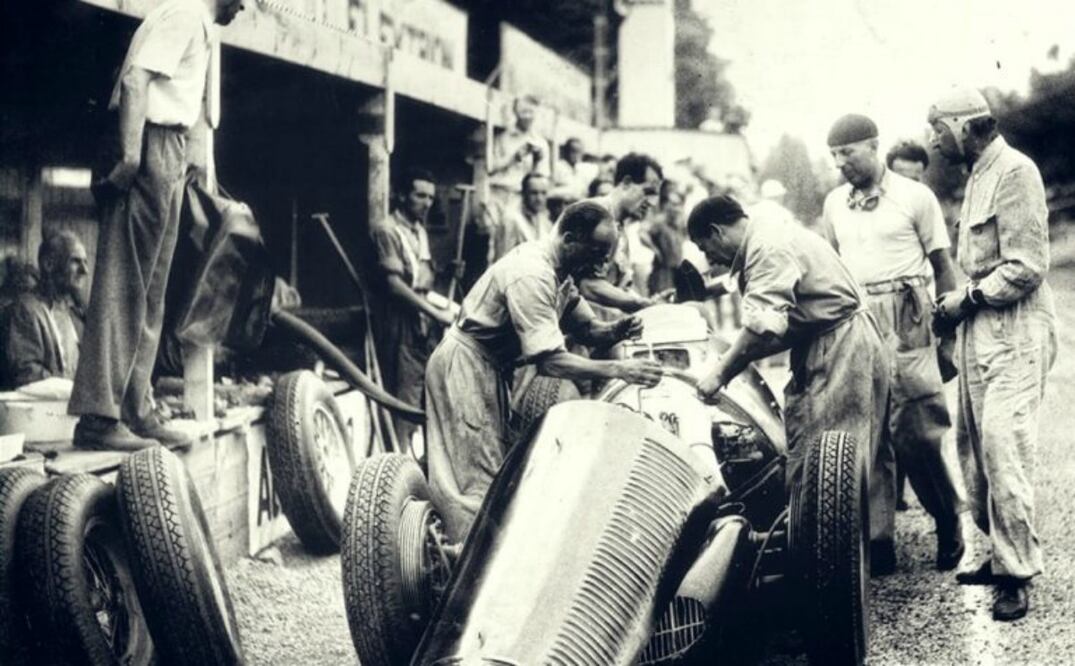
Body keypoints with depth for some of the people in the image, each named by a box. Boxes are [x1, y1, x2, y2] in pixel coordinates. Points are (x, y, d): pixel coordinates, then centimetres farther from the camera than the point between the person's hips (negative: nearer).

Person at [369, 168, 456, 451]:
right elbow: (393, 284, -17)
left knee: (424, 399, 8)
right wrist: (436, 312, -18)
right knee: (405, 401, -8)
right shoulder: (387, 231, -9)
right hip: (401, 325, -8)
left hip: (424, 325, 8)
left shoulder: (419, 231, 17)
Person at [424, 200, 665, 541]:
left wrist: (616, 330, -14)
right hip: (465, 367, -10)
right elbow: (549, 361, -30)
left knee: (493, 471, 10)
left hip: (491, 367, 10)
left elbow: (587, 328, 9)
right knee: (477, 476, -10)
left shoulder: (559, 270, 5)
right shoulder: (531, 276, -26)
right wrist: (618, 369, -31)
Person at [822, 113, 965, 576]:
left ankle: (949, 522, 14)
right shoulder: (834, 204, 13)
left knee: (916, 434, -7)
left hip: (905, 323, -4)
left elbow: (942, 266, 1)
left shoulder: (914, 197, -1)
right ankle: (878, 540, 7)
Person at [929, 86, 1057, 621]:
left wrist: (968, 297, -12)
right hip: (979, 334, 10)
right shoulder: (979, 175, 17)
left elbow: (1026, 267, -18)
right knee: (975, 451, 11)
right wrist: (956, 302, 10)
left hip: (1013, 336, -10)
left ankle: (1016, 574, -2)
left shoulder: (1014, 172, -12)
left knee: (1003, 455, -9)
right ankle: (1002, 554, 20)